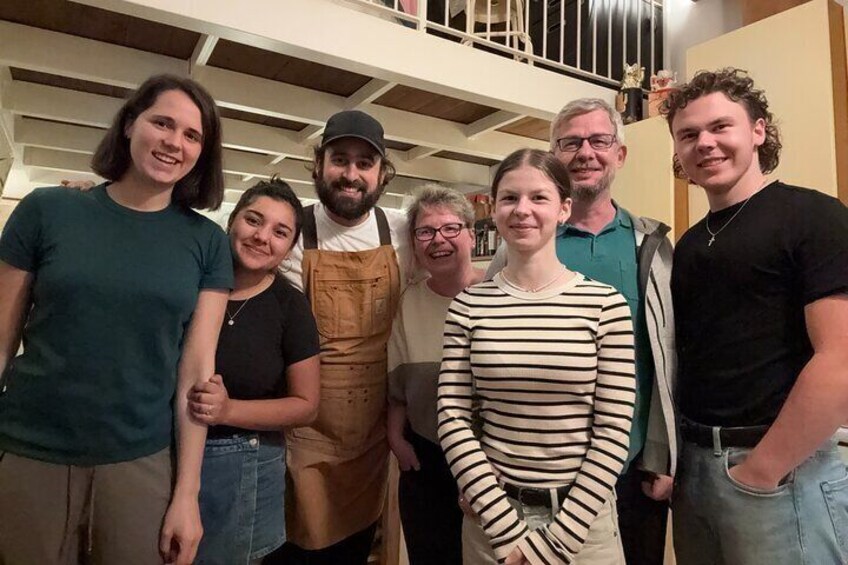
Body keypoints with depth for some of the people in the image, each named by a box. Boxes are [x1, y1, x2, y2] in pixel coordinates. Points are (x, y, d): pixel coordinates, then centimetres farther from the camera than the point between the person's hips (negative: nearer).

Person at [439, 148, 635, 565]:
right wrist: (507, 530, -11)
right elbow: (453, 418, -6)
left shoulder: (605, 304, -8)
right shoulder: (468, 306, -5)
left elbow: (613, 432, -9)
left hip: (582, 519, -1)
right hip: (490, 517, 1)